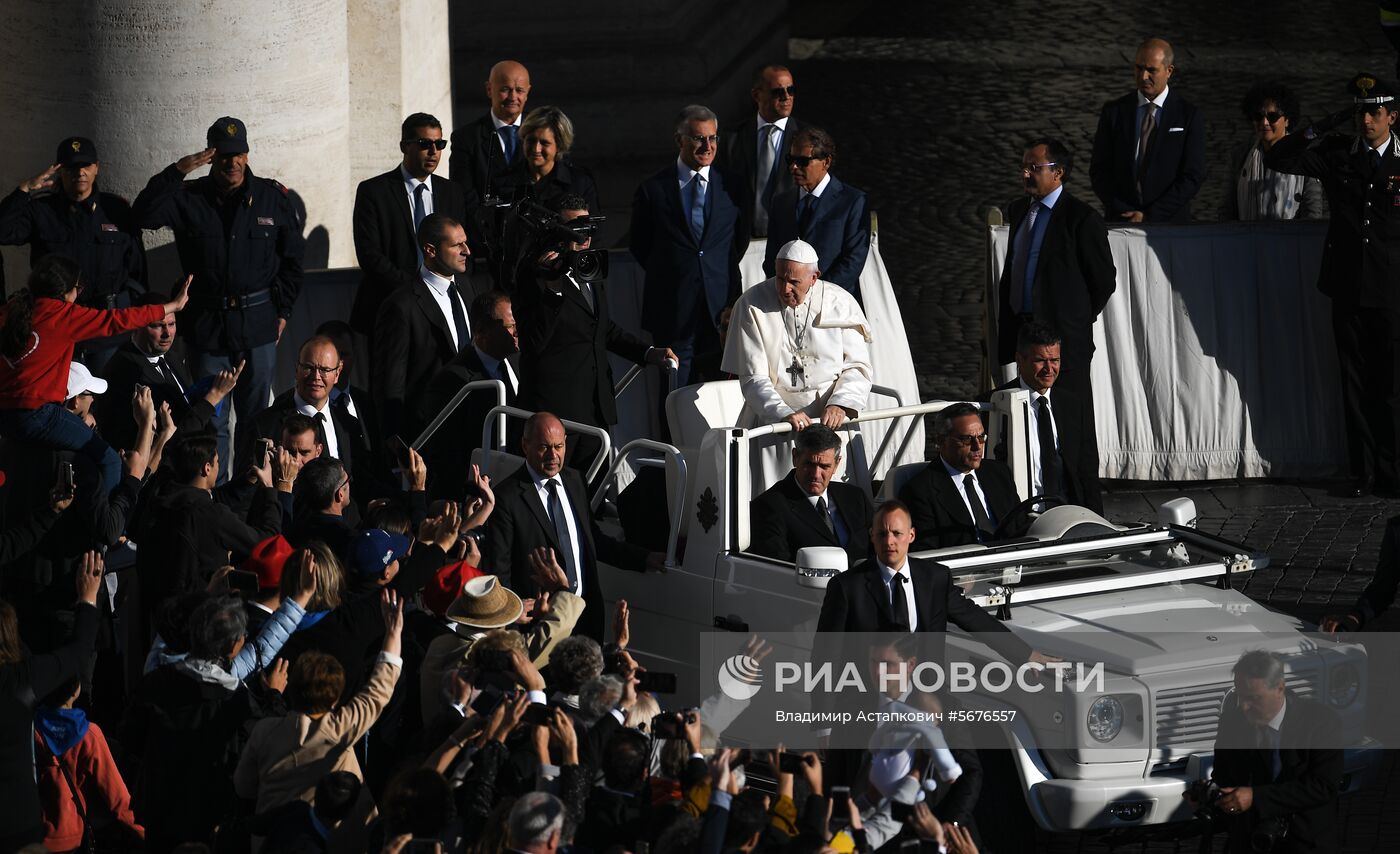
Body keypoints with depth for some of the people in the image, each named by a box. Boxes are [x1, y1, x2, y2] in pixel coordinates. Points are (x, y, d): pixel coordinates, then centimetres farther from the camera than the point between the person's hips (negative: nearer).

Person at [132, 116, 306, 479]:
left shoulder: (272, 197, 2)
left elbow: (292, 261, 9)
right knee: (211, 419, 4)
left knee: (256, 415, 7)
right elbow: (144, 215, -16)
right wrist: (176, 172, -22)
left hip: (258, 324, 0)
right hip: (207, 324, 0)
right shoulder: (190, 198, 0)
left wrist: (282, 312, 6)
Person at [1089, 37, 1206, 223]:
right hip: (1120, 223, 2)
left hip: (1169, 222, -2)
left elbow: (1192, 177, -5)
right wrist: (1123, 212, -9)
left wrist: (1149, 216, -11)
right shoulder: (1114, 111, 5)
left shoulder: (1190, 116, -1)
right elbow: (1098, 170, 4)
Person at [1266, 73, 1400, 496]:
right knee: (1355, 383, 5)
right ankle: (1363, 472, 11)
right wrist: (1322, 128, -7)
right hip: (1348, 287, 2)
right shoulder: (1337, 154, 8)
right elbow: (1277, 159, 1)